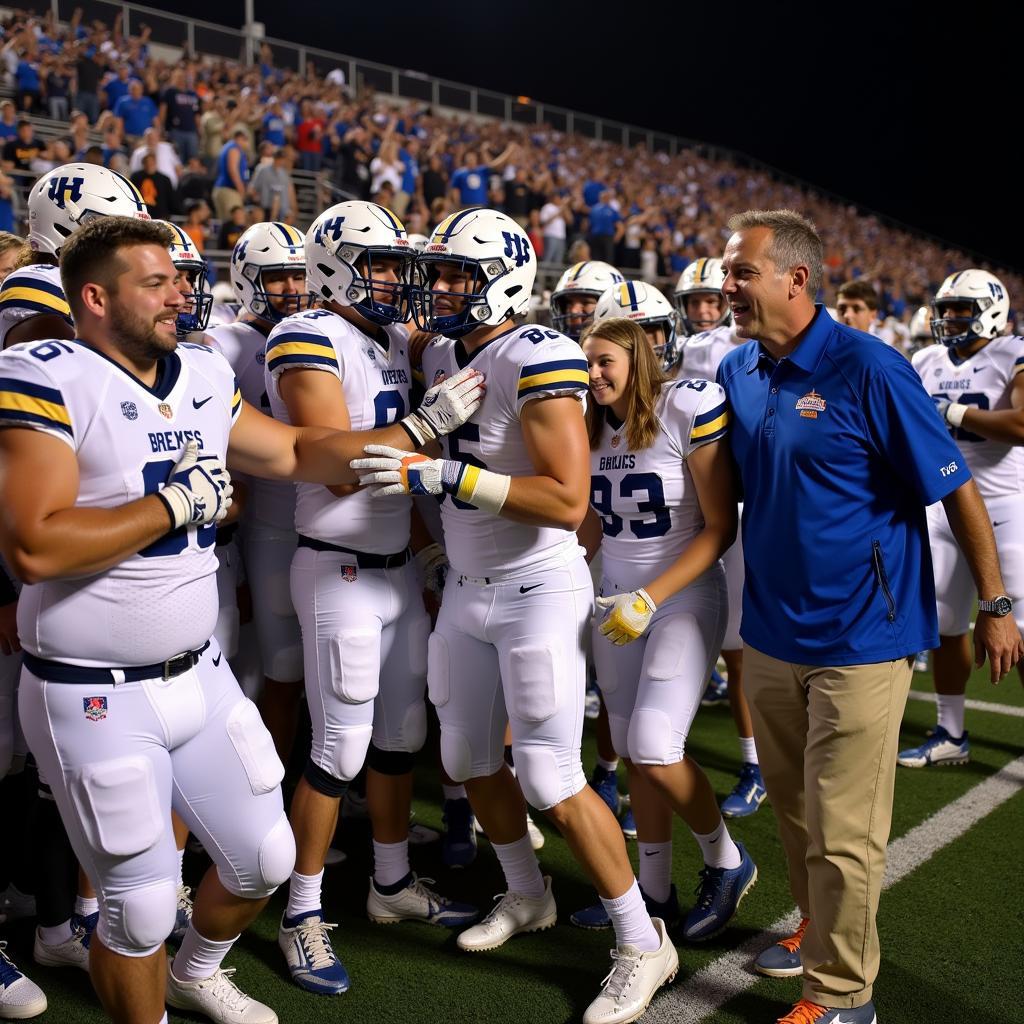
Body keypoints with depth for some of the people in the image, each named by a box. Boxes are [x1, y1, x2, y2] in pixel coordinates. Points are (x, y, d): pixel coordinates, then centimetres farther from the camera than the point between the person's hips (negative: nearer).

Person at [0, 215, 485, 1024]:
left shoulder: (202, 377, 4)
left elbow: (298, 455, 15)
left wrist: (423, 426, 12)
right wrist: (177, 503, -19)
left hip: (201, 676, 7)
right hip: (96, 698, -7)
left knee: (265, 858, 19)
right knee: (140, 905, 6)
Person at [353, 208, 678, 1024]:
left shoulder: (539, 361, -20)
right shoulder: (442, 356, 4)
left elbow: (567, 501, -28)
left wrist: (441, 474, -31)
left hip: (537, 590, -8)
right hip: (466, 588, 8)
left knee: (553, 783, -3)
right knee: (470, 759, 18)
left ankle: (644, 943, 15)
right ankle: (527, 897, 41)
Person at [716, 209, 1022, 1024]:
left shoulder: (868, 371, -16)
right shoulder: (736, 373, 3)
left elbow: (956, 491, -11)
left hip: (858, 637, -6)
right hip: (770, 635, 7)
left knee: (842, 832, 3)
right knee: (795, 812, 20)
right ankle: (821, 934, 41)